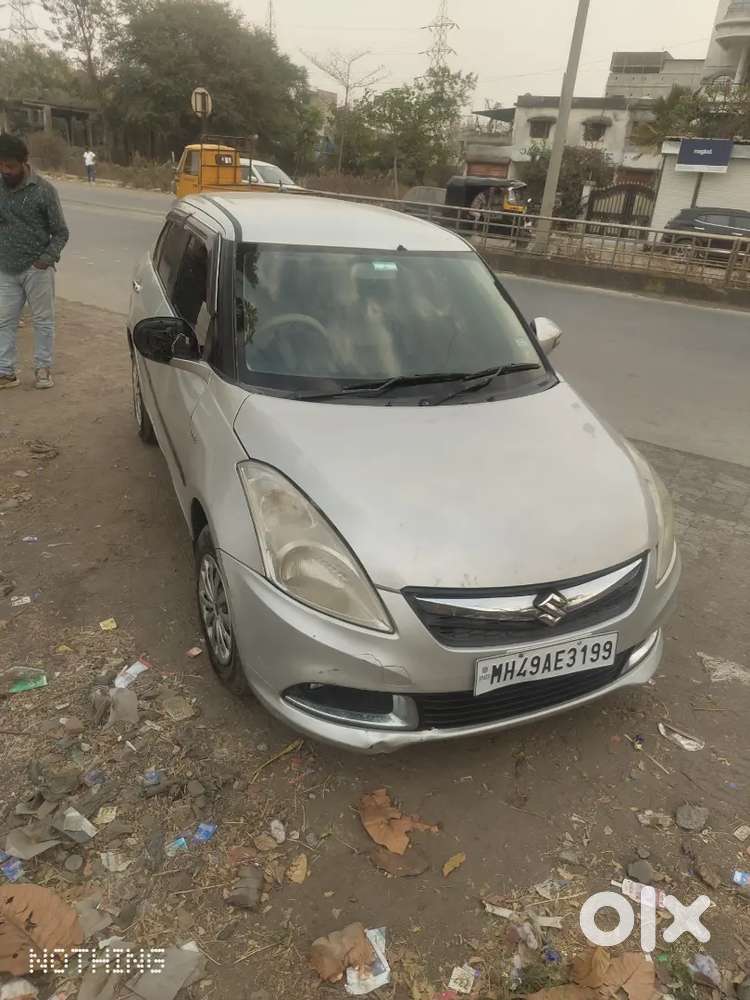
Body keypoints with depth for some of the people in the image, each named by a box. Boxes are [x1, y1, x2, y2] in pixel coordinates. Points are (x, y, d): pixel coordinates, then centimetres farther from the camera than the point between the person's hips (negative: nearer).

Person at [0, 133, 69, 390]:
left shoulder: (43, 190, -9)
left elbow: (60, 232, -6)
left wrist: (48, 257, -18)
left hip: (36, 269, -4)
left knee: (43, 320, 6)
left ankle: (43, 368, 20)